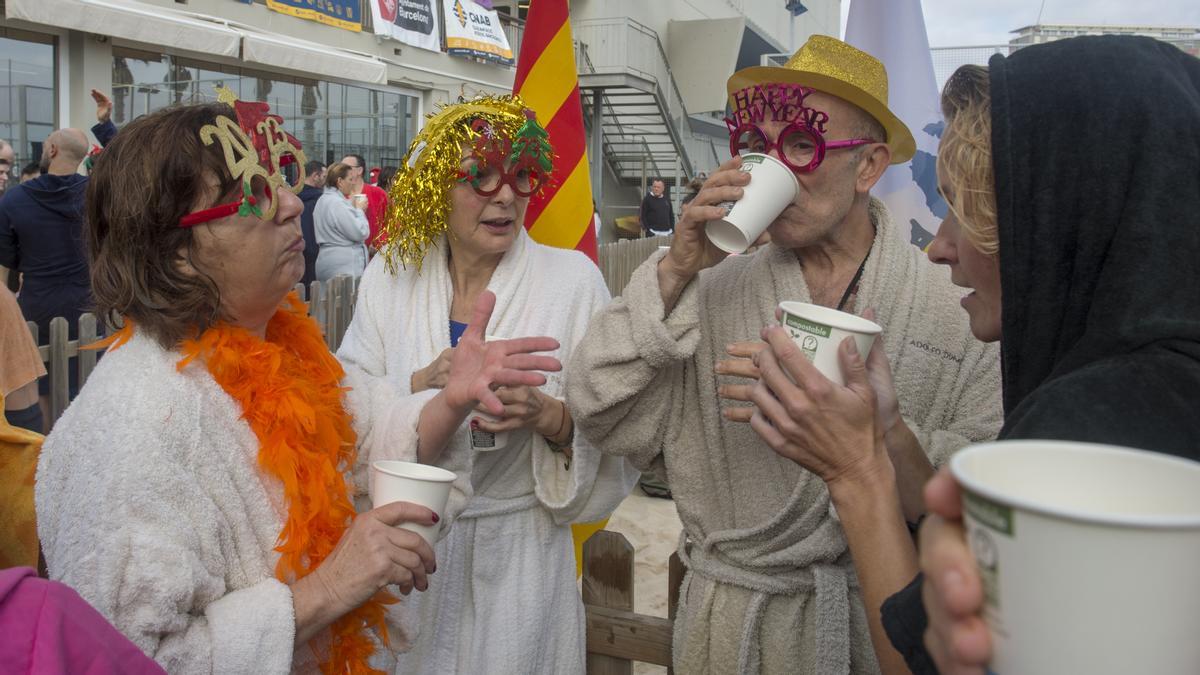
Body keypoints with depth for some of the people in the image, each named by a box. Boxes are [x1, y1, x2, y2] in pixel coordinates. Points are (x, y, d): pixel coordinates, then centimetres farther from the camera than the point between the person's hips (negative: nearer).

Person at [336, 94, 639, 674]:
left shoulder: (573, 277, -9)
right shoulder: (391, 274, -2)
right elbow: (348, 398, -4)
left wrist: (548, 415, -29)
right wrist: (423, 385, -21)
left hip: (520, 547, -2)